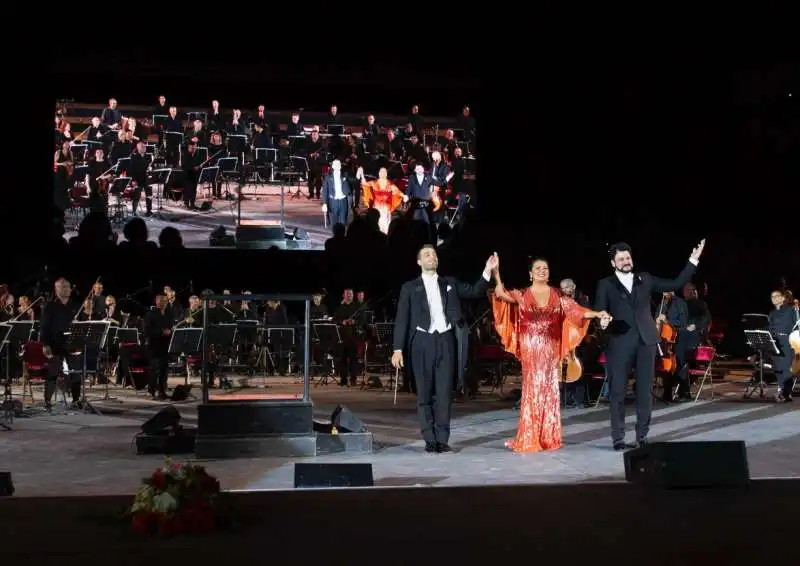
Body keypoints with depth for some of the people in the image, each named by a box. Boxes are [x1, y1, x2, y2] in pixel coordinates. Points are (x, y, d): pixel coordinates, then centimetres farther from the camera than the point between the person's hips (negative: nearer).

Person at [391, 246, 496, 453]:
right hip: (423, 342, -1)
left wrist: (487, 271, -6)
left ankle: (442, 439, 6)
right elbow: (402, 319, 3)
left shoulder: (449, 283, 14)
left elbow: (475, 292, 7)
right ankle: (430, 440, 8)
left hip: (445, 340, 2)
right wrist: (398, 348, -4)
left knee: (444, 391, 1)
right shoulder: (410, 288, 7)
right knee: (425, 392, 2)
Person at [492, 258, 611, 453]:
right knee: (532, 390, -3)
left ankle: (549, 437, 11)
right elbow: (501, 294, -13)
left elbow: (577, 310, 1)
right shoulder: (522, 295, 3)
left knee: (550, 390, 3)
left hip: (551, 349, 2)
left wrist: (597, 314, -13)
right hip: (531, 349, -2)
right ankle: (529, 439, 4)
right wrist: (496, 273, -24)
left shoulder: (558, 296, 8)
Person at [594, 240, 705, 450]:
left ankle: (642, 436, 15)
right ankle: (618, 438, 4)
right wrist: (602, 321, -26)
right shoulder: (606, 284, 5)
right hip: (620, 342, -3)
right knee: (617, 391, -2)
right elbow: (598, 312, -3)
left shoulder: (645, 279, 14)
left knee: (645, 390, 6)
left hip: (646, 340, 3)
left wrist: (693, 261, 9)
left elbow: (676, 284, 13)